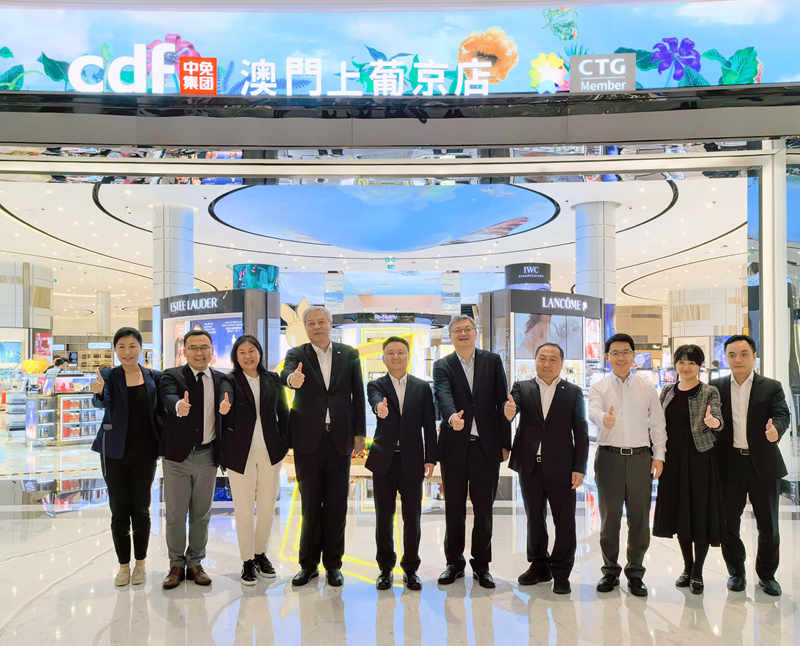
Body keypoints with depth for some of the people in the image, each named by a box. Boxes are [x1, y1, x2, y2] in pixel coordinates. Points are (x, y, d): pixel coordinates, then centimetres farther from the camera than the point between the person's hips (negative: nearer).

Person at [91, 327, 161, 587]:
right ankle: (123, 565, 19)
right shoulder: (109, 376, 0)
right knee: (119, 510, 6)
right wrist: (98, 392, -41)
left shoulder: (154, 377, 3)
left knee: (140, 509, 6)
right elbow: (103, 403, -20)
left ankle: (140, 563, 21)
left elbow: (159, 411, 7)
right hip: (115, 452, 0)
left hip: (144, 451, 0)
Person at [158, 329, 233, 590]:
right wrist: (178, 406, -48)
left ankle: (195, 563, 26)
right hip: (177, 455, -2)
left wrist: (225, 405, -42)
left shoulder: (220, 379, 5)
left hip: (207, 456, 2)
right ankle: (176, 565, 23)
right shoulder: (172, 376, -2)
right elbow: (168, 398, -24)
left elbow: (227, 395, -17)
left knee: (201, 514, 12)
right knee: (175, 515, 7)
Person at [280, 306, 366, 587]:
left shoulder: (349, 355, 7)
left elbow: (358, 394, 7)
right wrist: (292, 379, -44)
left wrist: (359, 433, 2)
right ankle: (308, 564, 19)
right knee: (310, 504, 7)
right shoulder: (297, 354, 3)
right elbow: (286, 373, -20)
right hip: (308, 439, -1)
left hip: (339, 438, 1)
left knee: (336, 504, 6)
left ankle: (333, 564, 18)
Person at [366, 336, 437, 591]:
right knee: (383, 517, 7)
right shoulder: (376, 386, 4)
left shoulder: (422, 388, 7)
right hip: (384, 461, 0)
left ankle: (410, 569, 19)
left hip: (412, 461, 0)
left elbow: (429, 426, 5)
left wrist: (430, 458, -1)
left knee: (412, 518, 5)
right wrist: (380, 408, -44)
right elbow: (375, 400, -20)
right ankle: (385, 569, 20)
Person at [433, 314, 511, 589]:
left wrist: (505, 443, 0)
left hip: (487, 446, 0)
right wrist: (451, 417, -38)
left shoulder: (492, 361, 6)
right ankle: (454, 562, 23)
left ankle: (481, 565, 20)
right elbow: (443, 395, -16)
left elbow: (502, 402, 4)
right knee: (454, 509, 9)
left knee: (484, 509, 7)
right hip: (455, 446, 0)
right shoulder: (442, 366, 3)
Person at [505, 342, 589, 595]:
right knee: (534, 519, 13)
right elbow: (510, 406, -12)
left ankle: (561, 572, 15)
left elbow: (581, 432, 1)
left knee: (564, 521, 3)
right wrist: (508, 412, -37)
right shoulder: (522, 387, 6)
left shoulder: (573, 392, 3)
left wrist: (579, 468, -6)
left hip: (561, 468, -1)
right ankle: (539, 566, 27)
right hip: (530, 467, 2)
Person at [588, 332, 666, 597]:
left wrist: (659, 455, 1)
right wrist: (604, 418, -40)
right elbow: (593, 410, -17)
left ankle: (635, 573, 18)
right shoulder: (599, 388, 3)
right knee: (609, 517, 6)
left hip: (640, 457, 1)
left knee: (640, 519, 4)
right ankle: (610, 571, 19)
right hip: (609, 456, -1)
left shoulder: (647, 388, 9)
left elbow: (658, 423, 10)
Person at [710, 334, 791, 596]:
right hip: (729, 465, 1)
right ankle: (736, 572, 26)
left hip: (763, 465, -1)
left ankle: (766, 574, 27)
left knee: (768, 526, 8)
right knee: (728, 525, 8)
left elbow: (782, 415, -10)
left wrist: (775, 430, -31)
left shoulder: (771, 387, 2)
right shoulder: (716, 388, 6)